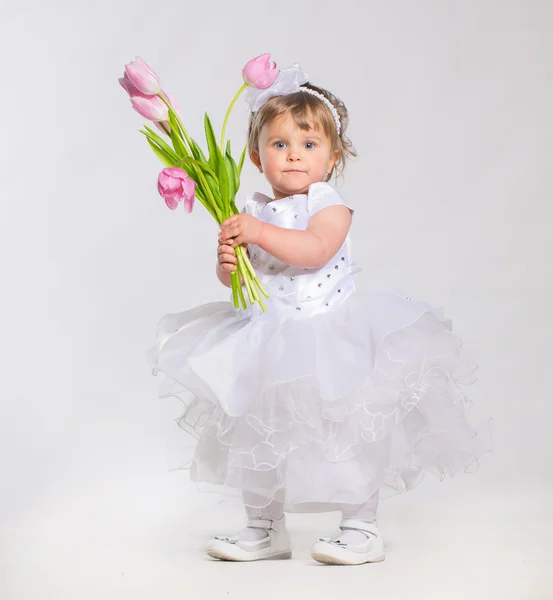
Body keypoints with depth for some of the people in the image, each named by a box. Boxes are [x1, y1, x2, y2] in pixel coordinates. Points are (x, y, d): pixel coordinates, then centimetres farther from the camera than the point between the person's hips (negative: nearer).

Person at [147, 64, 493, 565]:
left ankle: (362, 528, 12)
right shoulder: (253, 212, 5)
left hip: (328, 332, -5)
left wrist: (259, 232, -33)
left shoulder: (328, 204, -10)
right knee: (258, 433, 11)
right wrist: (228, 264, -16)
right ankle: (265, 528, 26)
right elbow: (235, 277, 7)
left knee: (349, 431, -4)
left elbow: (315, 250, -28)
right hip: (269, 339, 6)